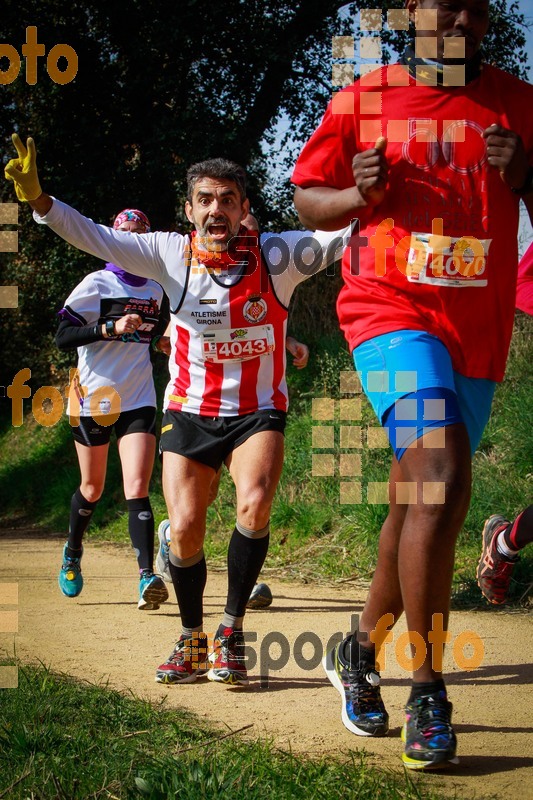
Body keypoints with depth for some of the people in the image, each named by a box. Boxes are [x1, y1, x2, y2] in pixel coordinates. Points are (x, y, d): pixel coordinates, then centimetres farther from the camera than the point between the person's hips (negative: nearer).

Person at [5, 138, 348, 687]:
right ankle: (191, 639, 19)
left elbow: (344, 236, -18)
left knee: (254, 504, -26)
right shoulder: (172, 255, -7)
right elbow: (95, 238, -11)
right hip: (189, 412, 2)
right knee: (184, 530, -6)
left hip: (257, 411, -2)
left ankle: (232, 628, -7)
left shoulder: (276, 256, -12)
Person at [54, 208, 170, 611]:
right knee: (93, 488, 11)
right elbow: (63, 336, -14)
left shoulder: (156, 291, 10)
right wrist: (111, 327, -24)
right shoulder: (97, 283, -5)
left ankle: (148, 577, -22)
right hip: (94, 397, -2)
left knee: (137, 488, -13)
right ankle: (73, 553, 39)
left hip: (138, 400, 2)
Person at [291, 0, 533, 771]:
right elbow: (308, 199, 11)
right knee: (442, 476, -23)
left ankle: (360, 650, 34)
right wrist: (361, 195, -10)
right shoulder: (363, 100, 3)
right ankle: (428, 692, -16)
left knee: (419, 501, 11)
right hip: (391, 309, -4)